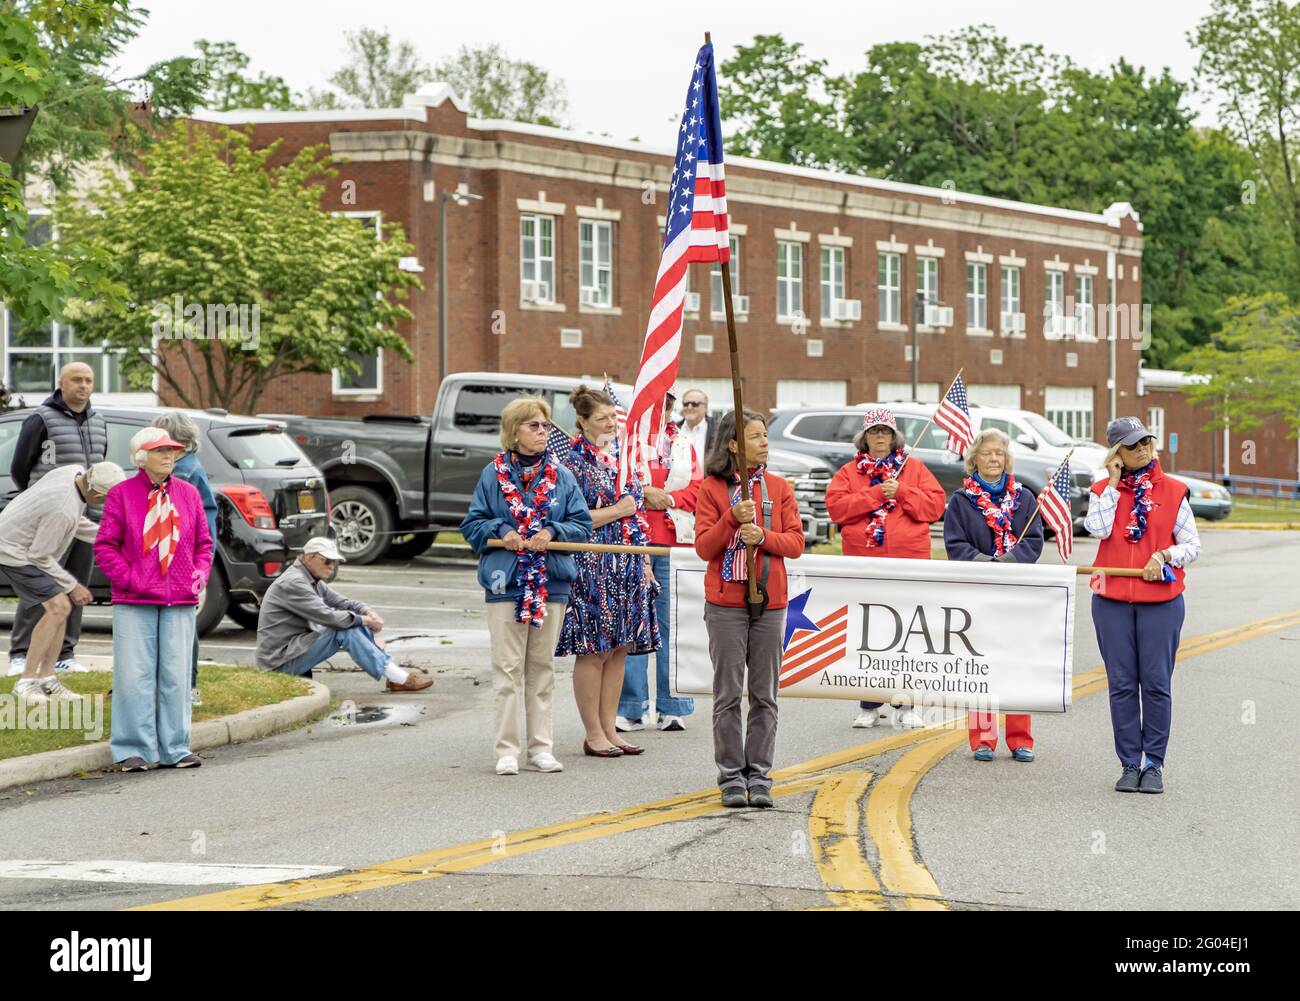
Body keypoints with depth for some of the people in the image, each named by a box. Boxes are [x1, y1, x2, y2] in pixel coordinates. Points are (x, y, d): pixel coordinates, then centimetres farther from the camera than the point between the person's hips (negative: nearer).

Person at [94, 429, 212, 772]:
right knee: (134, 675, -4)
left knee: (176, 675, 4)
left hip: (180, 602, 3)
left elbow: (203, 542, 17)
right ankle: (133, 750, 3)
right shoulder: (121, 495, 0)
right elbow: (105, 546, -1)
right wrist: (130, 580, -10)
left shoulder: (188, 493, 11)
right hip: (134, 603, -3)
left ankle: (175, 749, 11)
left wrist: (200, 575, 1)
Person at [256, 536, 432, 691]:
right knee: (346, 631, -22)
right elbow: (328, 616, -26)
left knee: (357, 625, 2)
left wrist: (367, 612, -8)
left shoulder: (313, 581, 13)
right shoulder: (293, 583, -20)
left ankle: (395, 675, -3)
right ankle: (399, 679, -20)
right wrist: (363, 620, -14)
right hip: (280, 659, -10)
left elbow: (342, 602, 13)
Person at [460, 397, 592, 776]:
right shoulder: (493, 474, 2)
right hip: (505, 582, -2)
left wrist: (553, 532, -11)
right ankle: (508, 749, 2)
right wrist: (500, 531, -13)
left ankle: (541, 747, 14)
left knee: (542, 667, 8)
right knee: (507, 668, -2)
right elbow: (472, 524, 5)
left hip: (551, 583, 2)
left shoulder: (560, 475, 7)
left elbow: (582, 524, 6)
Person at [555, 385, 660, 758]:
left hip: (627, 566, 7)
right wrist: (617, 511, -12)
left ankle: (609, 728, 14)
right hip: (592, 568, -7)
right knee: (593, 651, -4)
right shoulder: (573, 460, -7)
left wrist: (645, 562, 16)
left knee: (619, 649, 8)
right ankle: (594, 735, 2)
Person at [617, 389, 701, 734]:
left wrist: (668, 498, -9)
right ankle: (631, 709, 1)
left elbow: (697, 491, 6)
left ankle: (671, 708, 7)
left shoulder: (684, 447, 16)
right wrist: (646, 492, -16)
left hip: (673, 544, 2)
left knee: (672, 624, 1)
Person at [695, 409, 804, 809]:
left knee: (764, 694, 4)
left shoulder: (779, 488, 8)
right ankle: (731, 776, 6)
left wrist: (763, 536, -14)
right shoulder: (711, 489, 1)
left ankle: (759, 776, 9)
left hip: (769, 601, 2)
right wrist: (733, 517, -17)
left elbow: (796, 543, 3)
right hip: (725, 602, -2)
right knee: (728, 693, 0)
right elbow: (704, 547, -4)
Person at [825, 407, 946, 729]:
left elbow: (935, 504, 2)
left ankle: (907, 705, 3)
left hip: (909, 562, 0)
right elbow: (836, 506, -5)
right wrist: (876, 493, -10)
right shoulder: (849, 472, 11)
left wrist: (902, 493, -10)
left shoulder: (914, 468, 12)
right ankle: (868, 706, 9)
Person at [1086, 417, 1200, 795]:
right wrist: (1114, 482, -7)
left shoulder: (1173, 491, 4)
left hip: (1161, 598, -1)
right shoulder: (1102, 490, 7)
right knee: (1121, 684, 3)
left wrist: (1165, 556, -13)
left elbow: (1192, 544, 6)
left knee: (1156, 683, -1)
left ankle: (1154, 764, 7)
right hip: (1112, 599, 1)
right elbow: (1098, 529, -12)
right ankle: (1129, 764, 10)